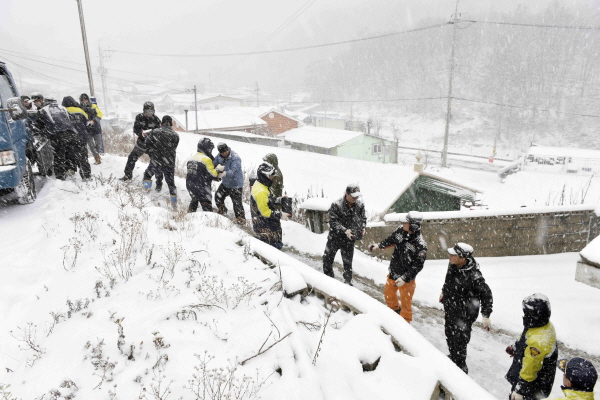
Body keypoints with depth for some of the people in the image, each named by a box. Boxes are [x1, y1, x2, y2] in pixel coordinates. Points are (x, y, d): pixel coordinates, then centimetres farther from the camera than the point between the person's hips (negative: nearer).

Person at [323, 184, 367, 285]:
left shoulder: (360, 205, -8)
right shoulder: (336, 205, -20)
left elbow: (363, 218, 9)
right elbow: (333, 222, -20)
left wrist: (363, 227, -10)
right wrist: (344, 230, -32)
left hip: (349, 239, 2)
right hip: (335, 237, -2)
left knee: (348, 262, 10)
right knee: (327, 258, 10)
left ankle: (348, 282, 25)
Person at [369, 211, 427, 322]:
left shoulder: (420, 245, -29)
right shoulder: (400, 231, -11)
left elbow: (418, 266, -24)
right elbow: (391, 240, 12)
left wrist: (405, 278, -27)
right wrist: (379, 246, 9)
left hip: (407, 277, -7)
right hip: (393, 272, 7)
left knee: (405, 302, 9)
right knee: (388, 292, 27)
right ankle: (395, 310, 56)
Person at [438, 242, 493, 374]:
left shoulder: (473, 275, -32)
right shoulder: (452, 265, -10)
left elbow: (486, 294, -21)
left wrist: (486, 315, -20)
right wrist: (444, 292, 25)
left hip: (464, 315, -8)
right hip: (449, 309, 8)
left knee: (459, 343, 3)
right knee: (450, 337, 26)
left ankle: (461, 369, 26)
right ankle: (453, 359, 50)